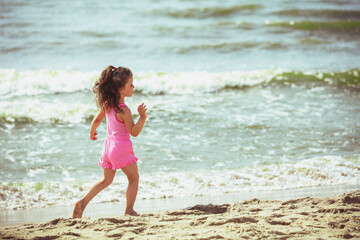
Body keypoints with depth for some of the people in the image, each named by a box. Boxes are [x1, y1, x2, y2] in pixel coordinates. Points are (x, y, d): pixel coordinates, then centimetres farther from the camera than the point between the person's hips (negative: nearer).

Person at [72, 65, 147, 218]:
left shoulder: (107, 104, 2)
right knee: (134, 178, 9)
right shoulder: (124, 111, -20)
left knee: (106, 180, 19)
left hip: (108, 144, 8)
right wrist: (142, 117, -32)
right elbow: (134, 132, -20)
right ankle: (129, 210, 9)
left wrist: (92, 132, 34)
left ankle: (83, 202, 7)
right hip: (121, 146, -8)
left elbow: (97, 120, 16)